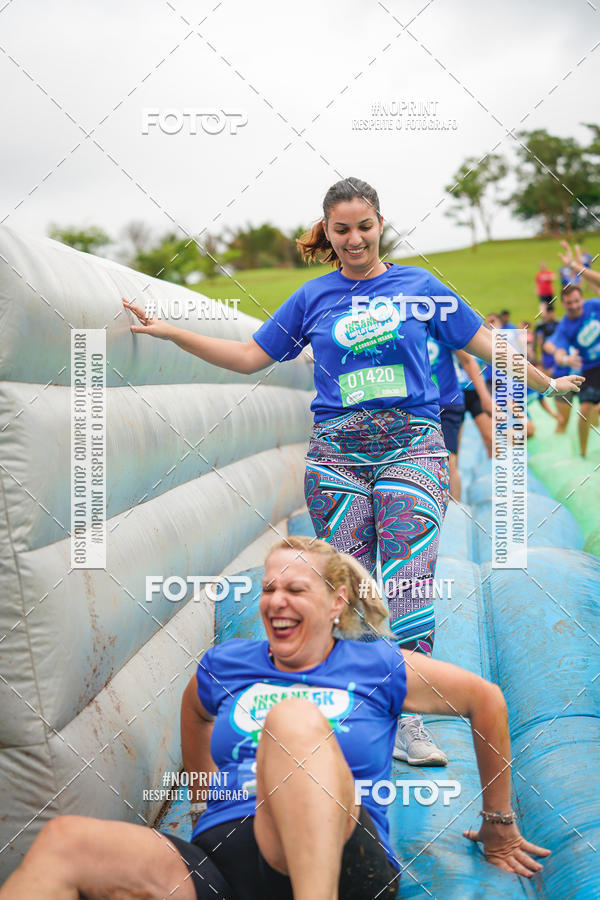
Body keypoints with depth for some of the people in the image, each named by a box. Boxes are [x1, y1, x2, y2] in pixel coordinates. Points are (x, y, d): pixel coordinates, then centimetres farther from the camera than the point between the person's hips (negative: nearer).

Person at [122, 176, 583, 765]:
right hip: (336, 454, 2)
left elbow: (484, 344, 16)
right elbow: (250, 357, 15)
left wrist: (547, 383, 20)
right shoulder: (313, 298, 11)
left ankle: (406, 719, -3)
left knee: (407, 584, -10)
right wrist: (171, 333, 9)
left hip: (411, 445, -1)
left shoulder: (419, 287, 8)